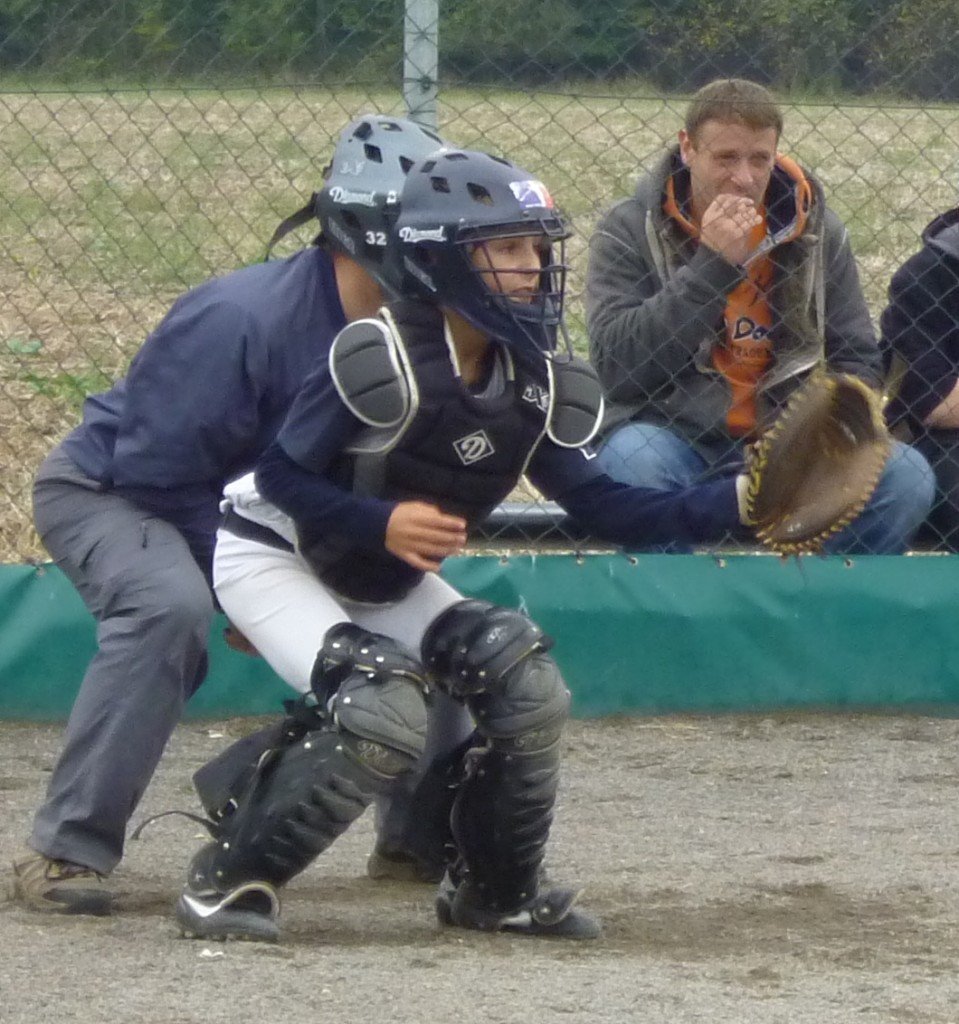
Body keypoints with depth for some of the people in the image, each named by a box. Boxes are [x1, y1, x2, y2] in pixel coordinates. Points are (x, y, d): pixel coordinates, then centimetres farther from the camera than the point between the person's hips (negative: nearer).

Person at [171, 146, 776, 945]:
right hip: (274, 557, -8)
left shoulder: (534, 382, -7)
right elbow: (279, 477, -24)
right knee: (385, 714, -28)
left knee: (530, 689, -5)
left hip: (383, 581, 8)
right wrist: (382, 521, -39)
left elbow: (604, 509, -8)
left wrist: (737, 503, -19)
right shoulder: (382, 361, -28)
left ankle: (496, 891, 14)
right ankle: (229, 879, -15)